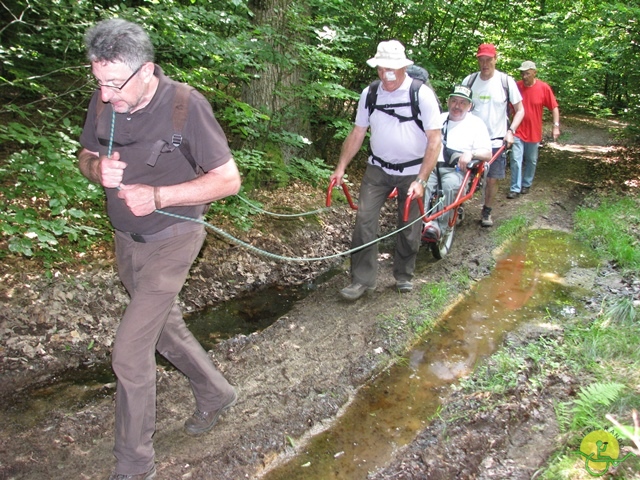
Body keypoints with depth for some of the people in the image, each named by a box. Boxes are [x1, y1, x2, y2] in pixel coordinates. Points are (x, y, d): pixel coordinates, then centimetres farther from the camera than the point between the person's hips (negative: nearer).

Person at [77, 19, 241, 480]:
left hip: (171, 239, -6)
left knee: (130, 349, -7)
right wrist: (98, 169, -16)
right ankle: (215, 393, 45)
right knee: (166, 329, 20)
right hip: (126, 239, 7)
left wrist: (158, 195, -27)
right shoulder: (104, 102, -7)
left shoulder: (186, 105, -23)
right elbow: (85, 155, 9)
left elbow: (228, 180, -19)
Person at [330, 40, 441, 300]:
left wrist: (421, 180, -21)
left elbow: (434, 139, -14)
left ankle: (404, 276, 29)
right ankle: (362, 279, -1)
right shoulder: (369, 94, -3)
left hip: (412, 172, -2)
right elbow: (357, 133, 4)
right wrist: (341, 168, -3)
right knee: (364, 219, -10)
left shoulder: (422, 94, -14)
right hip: (377, 169, 2)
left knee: (409, 227, 6)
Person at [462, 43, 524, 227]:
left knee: (492, 179, 6)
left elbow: (520, 110, 1)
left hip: (496, 141, -1)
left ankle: (487, 212, 25)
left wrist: (510, 131, -13)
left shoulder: (506, 81, -4)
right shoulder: (469, 80, 0)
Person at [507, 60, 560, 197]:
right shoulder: (516, 86, -7)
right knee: (516, 159, -6)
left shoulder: (544, 87, -8)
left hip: (534, 132, 1)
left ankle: (526, 184, 30)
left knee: (531, 161, 13)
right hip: (518, 131, -1)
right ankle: (515, 188, 3)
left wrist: (556, 126, -10)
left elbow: (554, 108, -2)